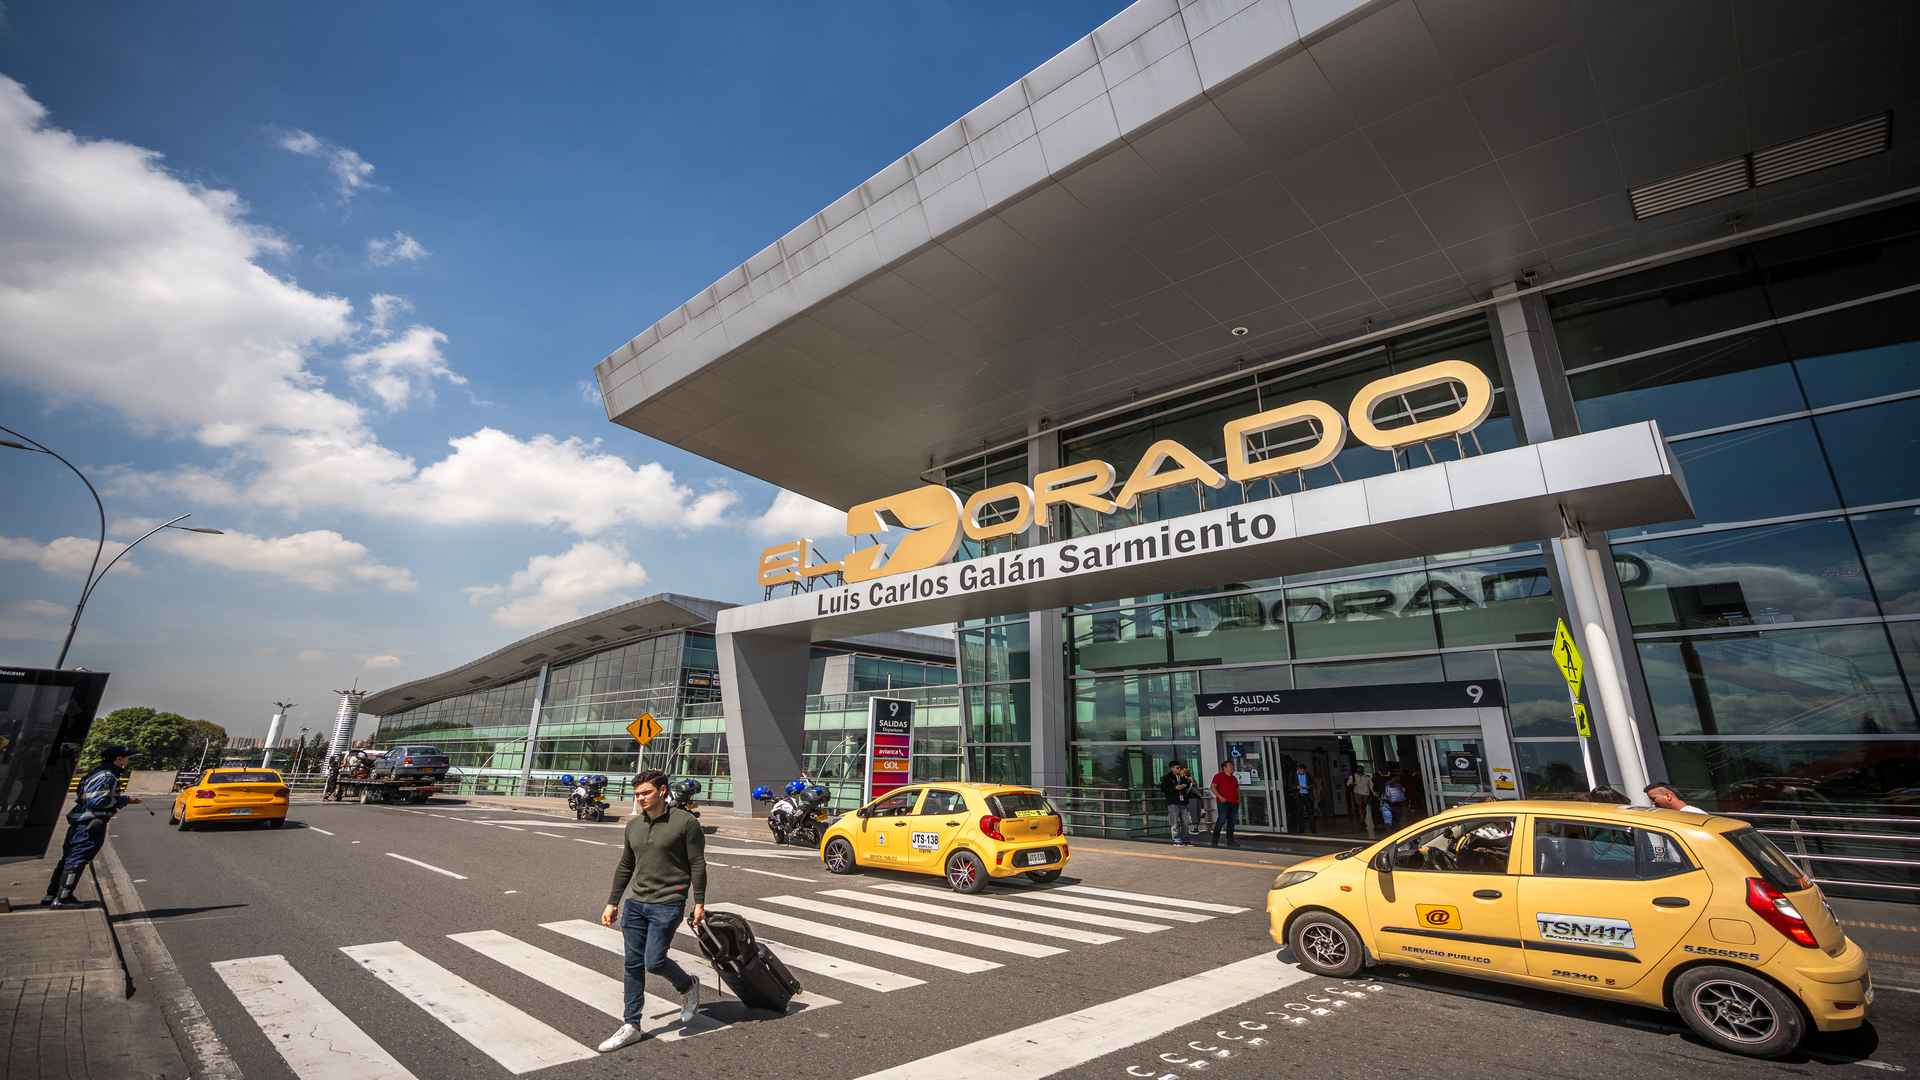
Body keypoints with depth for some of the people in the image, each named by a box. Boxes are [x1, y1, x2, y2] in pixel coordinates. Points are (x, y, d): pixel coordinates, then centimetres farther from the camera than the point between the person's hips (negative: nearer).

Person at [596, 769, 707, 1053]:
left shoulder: (685, 822, -12)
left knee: (654, 962, -6)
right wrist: (613, 903, 16)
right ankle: (631, 1026, 23)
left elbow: (697, 866, -9)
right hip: (634, 902, 6)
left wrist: (699, 903, -10)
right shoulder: (633, 825, 7)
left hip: (667, 904, -6)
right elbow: (625, 867, 17)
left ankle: (688, 986, 23)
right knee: (633, 964, 9)